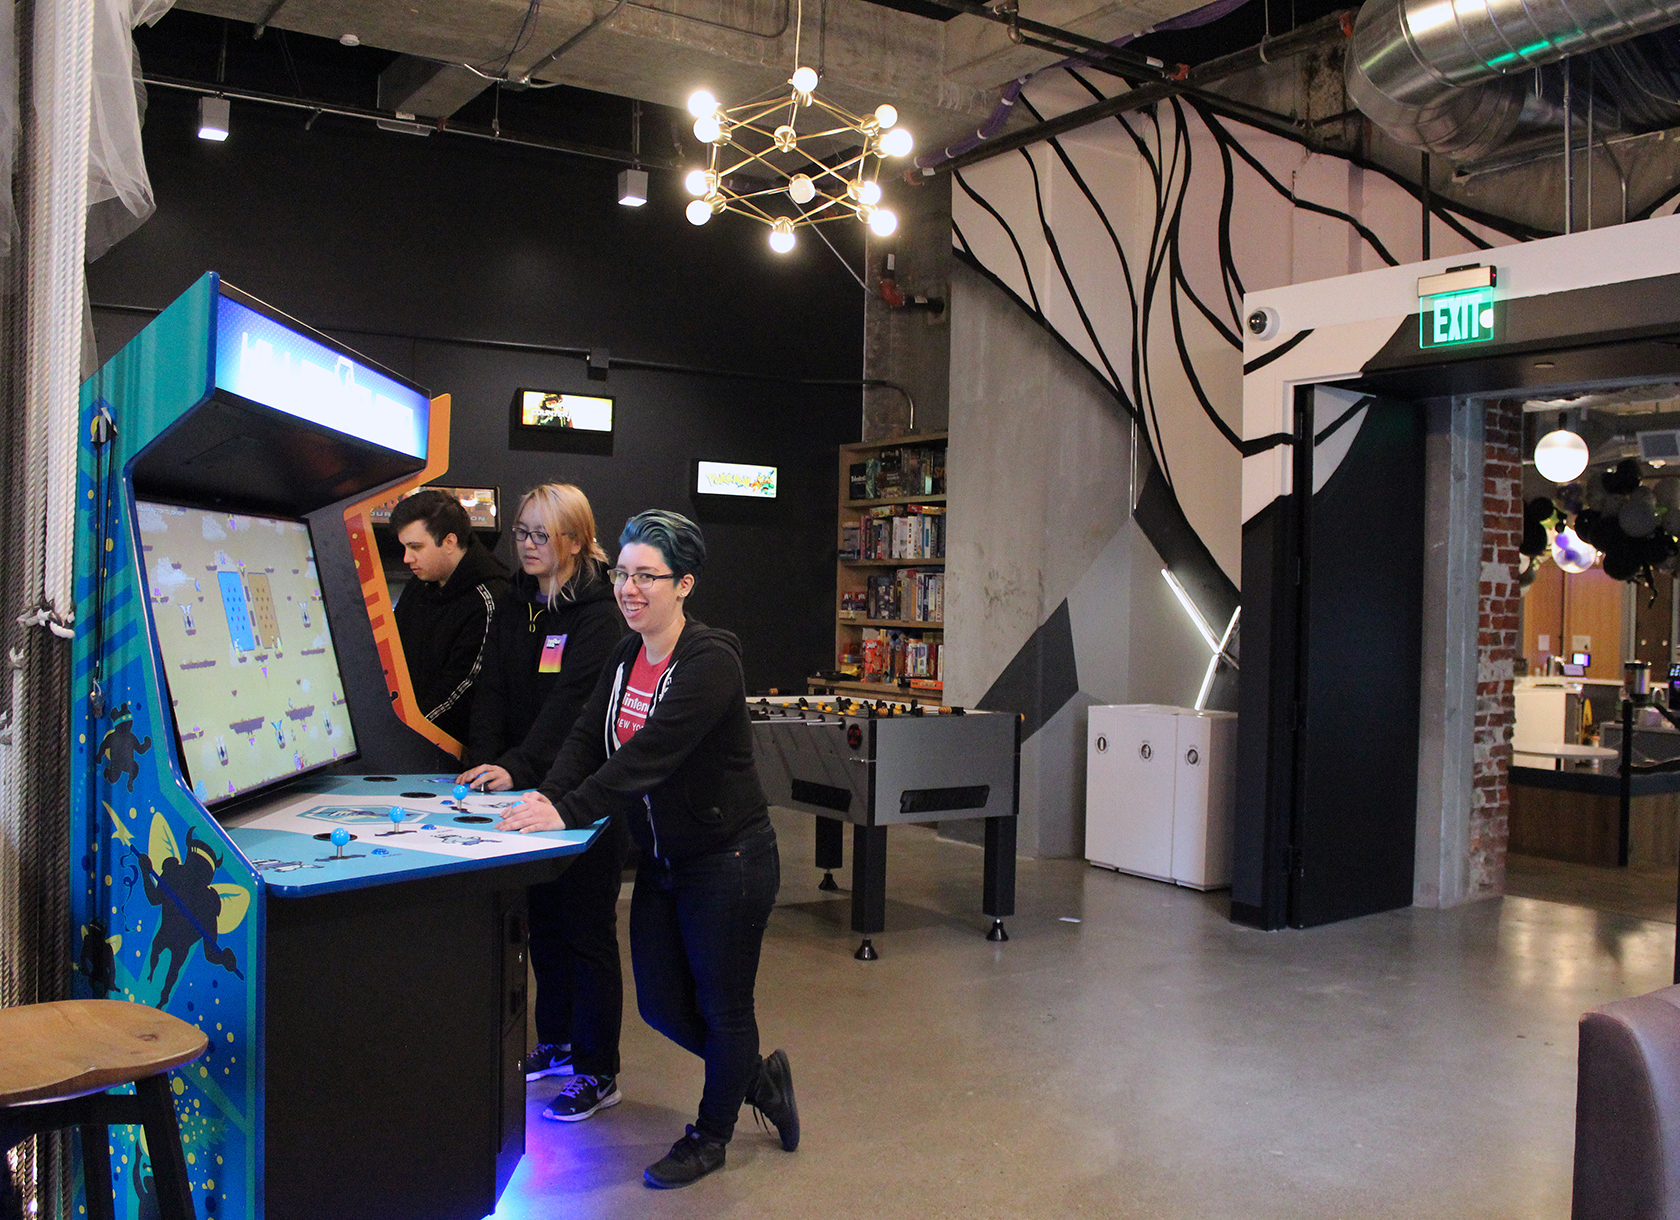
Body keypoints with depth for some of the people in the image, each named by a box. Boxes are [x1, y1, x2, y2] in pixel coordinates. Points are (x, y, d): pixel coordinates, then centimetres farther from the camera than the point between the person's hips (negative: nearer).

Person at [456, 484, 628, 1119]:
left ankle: (596, 1071, 11)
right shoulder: (515, 606, 11)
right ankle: (555, 1042, 31)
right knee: (542, 919, 15)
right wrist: (482, 760, -12)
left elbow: (572, 704, -22)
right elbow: (493, 689, 3)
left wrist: (518, 768, -32)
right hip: (531, 789, 7)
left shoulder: (598, 613, -12)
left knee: (587, 929, 0)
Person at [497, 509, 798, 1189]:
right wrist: (547, 793, -18)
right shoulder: (626, 657, 5)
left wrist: (569, 810, -39)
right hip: (661, 862, 8)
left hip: (728, 860, -8)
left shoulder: (709, 660, -22)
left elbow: (654, 751, -32)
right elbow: (589, 736, 0)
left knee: (722, 1006, 8)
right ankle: (758, 1078, 39)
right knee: (661, 1005, 15)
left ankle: (710, 1137, 31)